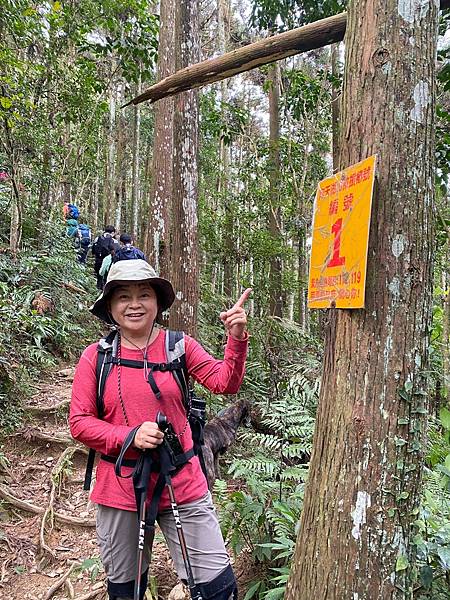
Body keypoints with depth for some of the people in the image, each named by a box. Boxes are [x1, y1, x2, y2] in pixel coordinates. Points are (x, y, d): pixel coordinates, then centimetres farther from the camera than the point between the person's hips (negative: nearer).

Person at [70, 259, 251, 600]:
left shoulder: (180, 346, -2)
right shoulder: (95, 356, -4)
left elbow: (225, 382, -11)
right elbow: (79, 422, -4)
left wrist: (237, 339, -28)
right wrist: (129, 436, -18)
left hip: (183, 486, 0)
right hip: (120, 491, 1)